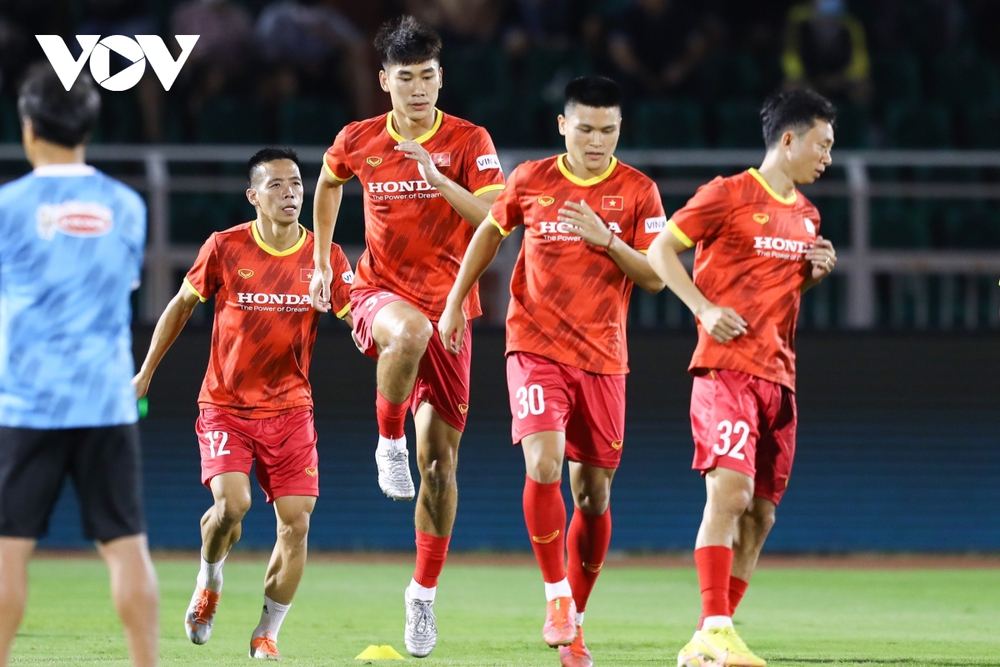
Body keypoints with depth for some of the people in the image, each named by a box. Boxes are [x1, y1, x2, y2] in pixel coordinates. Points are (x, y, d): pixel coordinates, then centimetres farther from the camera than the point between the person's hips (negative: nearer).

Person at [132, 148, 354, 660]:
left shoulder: (325, 257, -2)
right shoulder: (225, 248, -5)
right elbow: (182, 305, 8)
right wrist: (145, 373, 10)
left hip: (290, 410, 2)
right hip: (225, 403, -2)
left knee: (296, 525, -7)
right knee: (231, 503, -22)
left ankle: (266, 633, 10)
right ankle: (209, 580, 11)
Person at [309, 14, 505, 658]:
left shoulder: (469, 141, -5)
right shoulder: (357, 142, 1)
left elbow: (495, 218, -16)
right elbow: (328, 184, 23)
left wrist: (438, 178, -29)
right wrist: (322, 261, 22)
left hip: (449, 304, 0)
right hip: (382, 291, 0)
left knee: (439, 459, 1)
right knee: (410, 331, -41)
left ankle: (424, 592, 15)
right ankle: (389, 442, -17)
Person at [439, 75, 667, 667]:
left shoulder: (638, 192, -1)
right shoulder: (531, 181, 1)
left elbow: (656, 278, -4)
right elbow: (490, 232, 18)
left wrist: (607, 241, -19)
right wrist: (455, 303, 14)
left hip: (603, 357, 1)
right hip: (536, 348, -1)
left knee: (595, 491, 5)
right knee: (544, 467, -21)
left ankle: (576, 617, 19)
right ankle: (557, 595, -6)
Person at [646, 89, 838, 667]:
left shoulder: (806, 216, 17)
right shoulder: (729, 195, -5)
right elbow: (661, 250, -4)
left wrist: (816, 272, 8)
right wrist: (705, 309, -15)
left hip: (779, 375, 8)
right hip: (727, 367, -8)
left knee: (760, 514, 5)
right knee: (730, 491, -20)